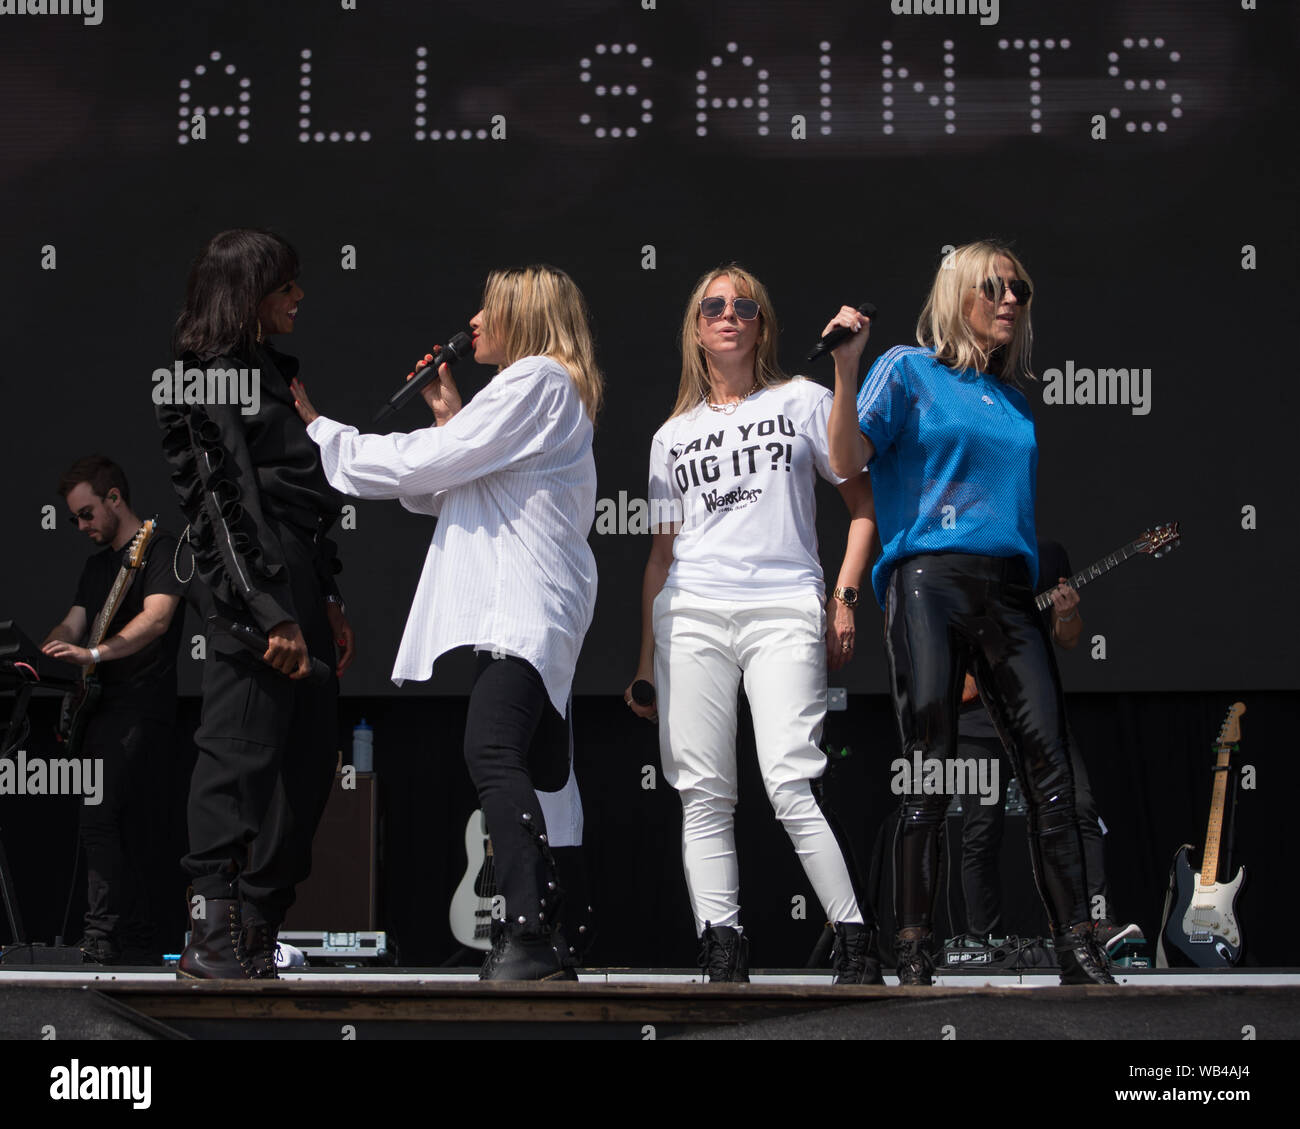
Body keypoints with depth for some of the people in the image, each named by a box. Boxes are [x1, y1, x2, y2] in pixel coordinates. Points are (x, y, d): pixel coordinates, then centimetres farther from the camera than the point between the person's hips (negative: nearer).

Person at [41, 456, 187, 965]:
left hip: (141, 707, -9)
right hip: (104, 708, 9)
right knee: (134, 832, 8)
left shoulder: (160, 548, -4)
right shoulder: (97, 565, 23)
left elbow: (157, 618, -18)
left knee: (99, 815, -19)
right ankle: (142, 945, 10)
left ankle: (104, 935, -20)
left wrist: (93, 653, -30)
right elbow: (72, 626, 19)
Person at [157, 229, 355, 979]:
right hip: (252, 588, -9)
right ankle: (215, 937, -3)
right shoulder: (212, 382, -6)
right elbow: (225, 505, -13)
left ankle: (259, 928, 14)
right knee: (243, 754, -8)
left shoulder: (269, 375, 22)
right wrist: (271, 614, -18)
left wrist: (330, 603, 21)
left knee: (311, 755, 8)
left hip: (300, 585, 9)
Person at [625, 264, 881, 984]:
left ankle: (856, 948, -9)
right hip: (691, 618, 3)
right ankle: (723, 960, -3)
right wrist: (646, 662, 15)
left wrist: (844, 599, -1)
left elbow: (862, 502, 11)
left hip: (785, 613, -3)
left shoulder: (803, 402, 11)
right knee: (703, 796, -4)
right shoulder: (672, 436, 19)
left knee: (790, 785, -17)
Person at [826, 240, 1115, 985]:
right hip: (930, 577, -5)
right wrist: (846, 368, -15)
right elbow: (848, 459, -3)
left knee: (1050, 762, -6)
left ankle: (1078, 947, -7)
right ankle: (914, 948, -5)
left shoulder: (1016, 398, 24)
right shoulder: (908, 371, 8)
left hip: (1010, 587, 5)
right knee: (930, 766, -9)